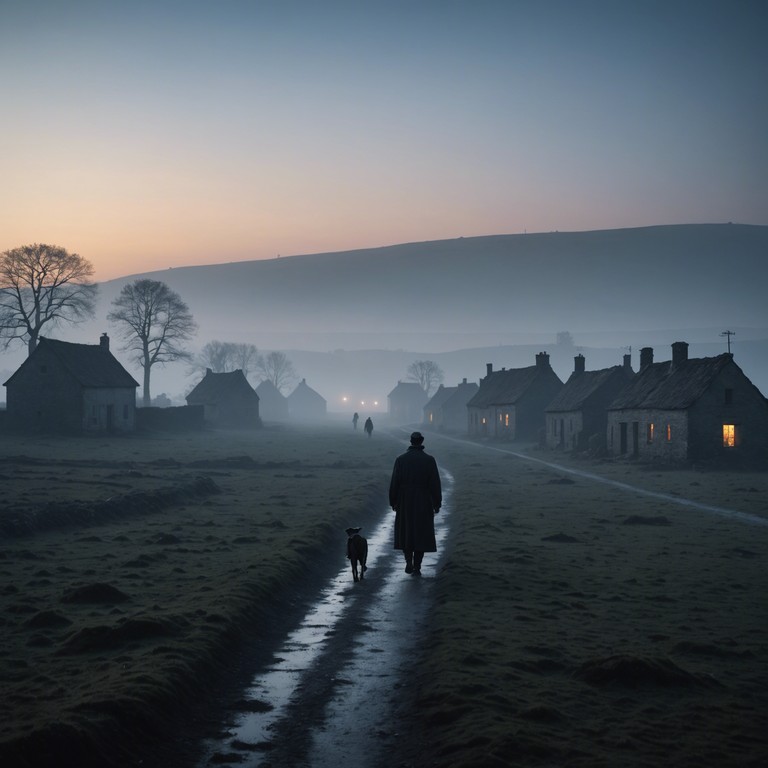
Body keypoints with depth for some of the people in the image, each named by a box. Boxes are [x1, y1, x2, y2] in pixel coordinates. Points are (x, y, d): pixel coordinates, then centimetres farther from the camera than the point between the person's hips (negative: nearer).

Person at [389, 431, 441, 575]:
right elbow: (435, 483, -7)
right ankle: (417, 567, 2)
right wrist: (437, 504, 0)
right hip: (424, 503, -1)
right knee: (421, 533, 6)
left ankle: (409, 563, 10)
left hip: (405, 502, 1)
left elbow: (394, 483, -4)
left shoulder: (400, 459, -4)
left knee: (405, 532, 16)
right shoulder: (429, 460, -7)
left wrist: (393, 502, 6)